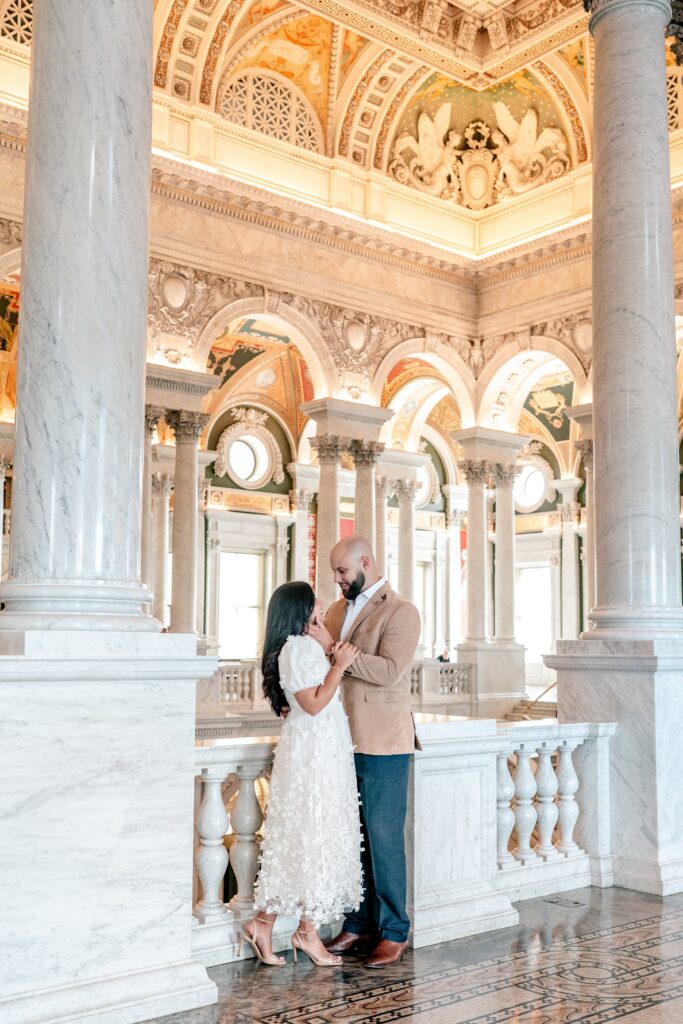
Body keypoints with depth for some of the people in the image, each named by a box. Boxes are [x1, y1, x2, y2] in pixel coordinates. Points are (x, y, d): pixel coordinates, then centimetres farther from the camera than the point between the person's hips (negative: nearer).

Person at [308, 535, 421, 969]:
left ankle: (394, 933, 13)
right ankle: (359, 925, 23)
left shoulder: (401, 611, -8)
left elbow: (390, 671, -20)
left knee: (384, 839, 1)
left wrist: (334, 648, -22)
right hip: (343, 740, 7)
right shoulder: (339, 609, 13)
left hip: (382, 743, -6)